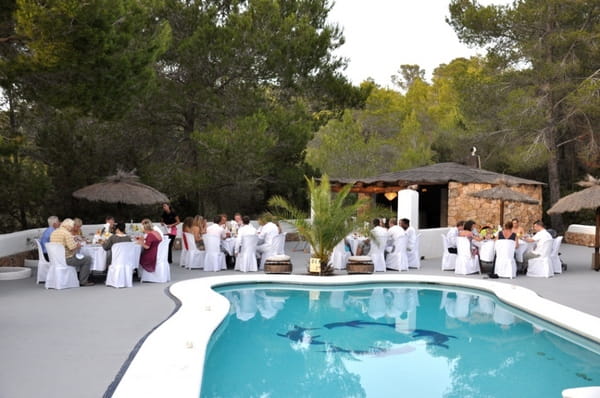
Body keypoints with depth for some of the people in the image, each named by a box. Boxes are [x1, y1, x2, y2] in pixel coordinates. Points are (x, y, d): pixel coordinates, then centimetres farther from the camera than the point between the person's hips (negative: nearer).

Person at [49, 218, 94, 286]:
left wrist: (75, 244, 19)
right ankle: (83, 282, -1)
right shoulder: (66, 233, -18)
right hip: (66, 259, -10)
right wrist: (78, 246, 0)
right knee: (88, 259, -2)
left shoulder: (54, 232, 12)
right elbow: (72, 248, -22)